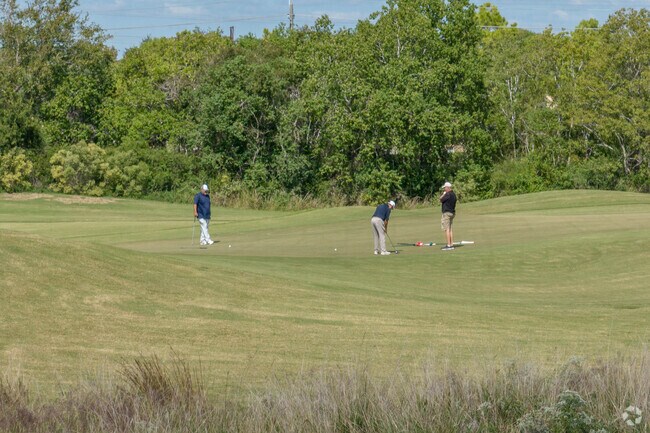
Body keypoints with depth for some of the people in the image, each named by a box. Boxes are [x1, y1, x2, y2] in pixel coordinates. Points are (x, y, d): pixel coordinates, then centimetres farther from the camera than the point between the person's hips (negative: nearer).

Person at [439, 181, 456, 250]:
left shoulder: (448, 194, -17)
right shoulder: (453, 194, 12)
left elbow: (441, 200, -9)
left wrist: (443, 194, 5)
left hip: (447, 213, -10)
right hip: (452, 212, 10)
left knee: (447, 229, -8)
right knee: (450, 229, 11)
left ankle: (448, 245, -11)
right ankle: (451, 244, 10)